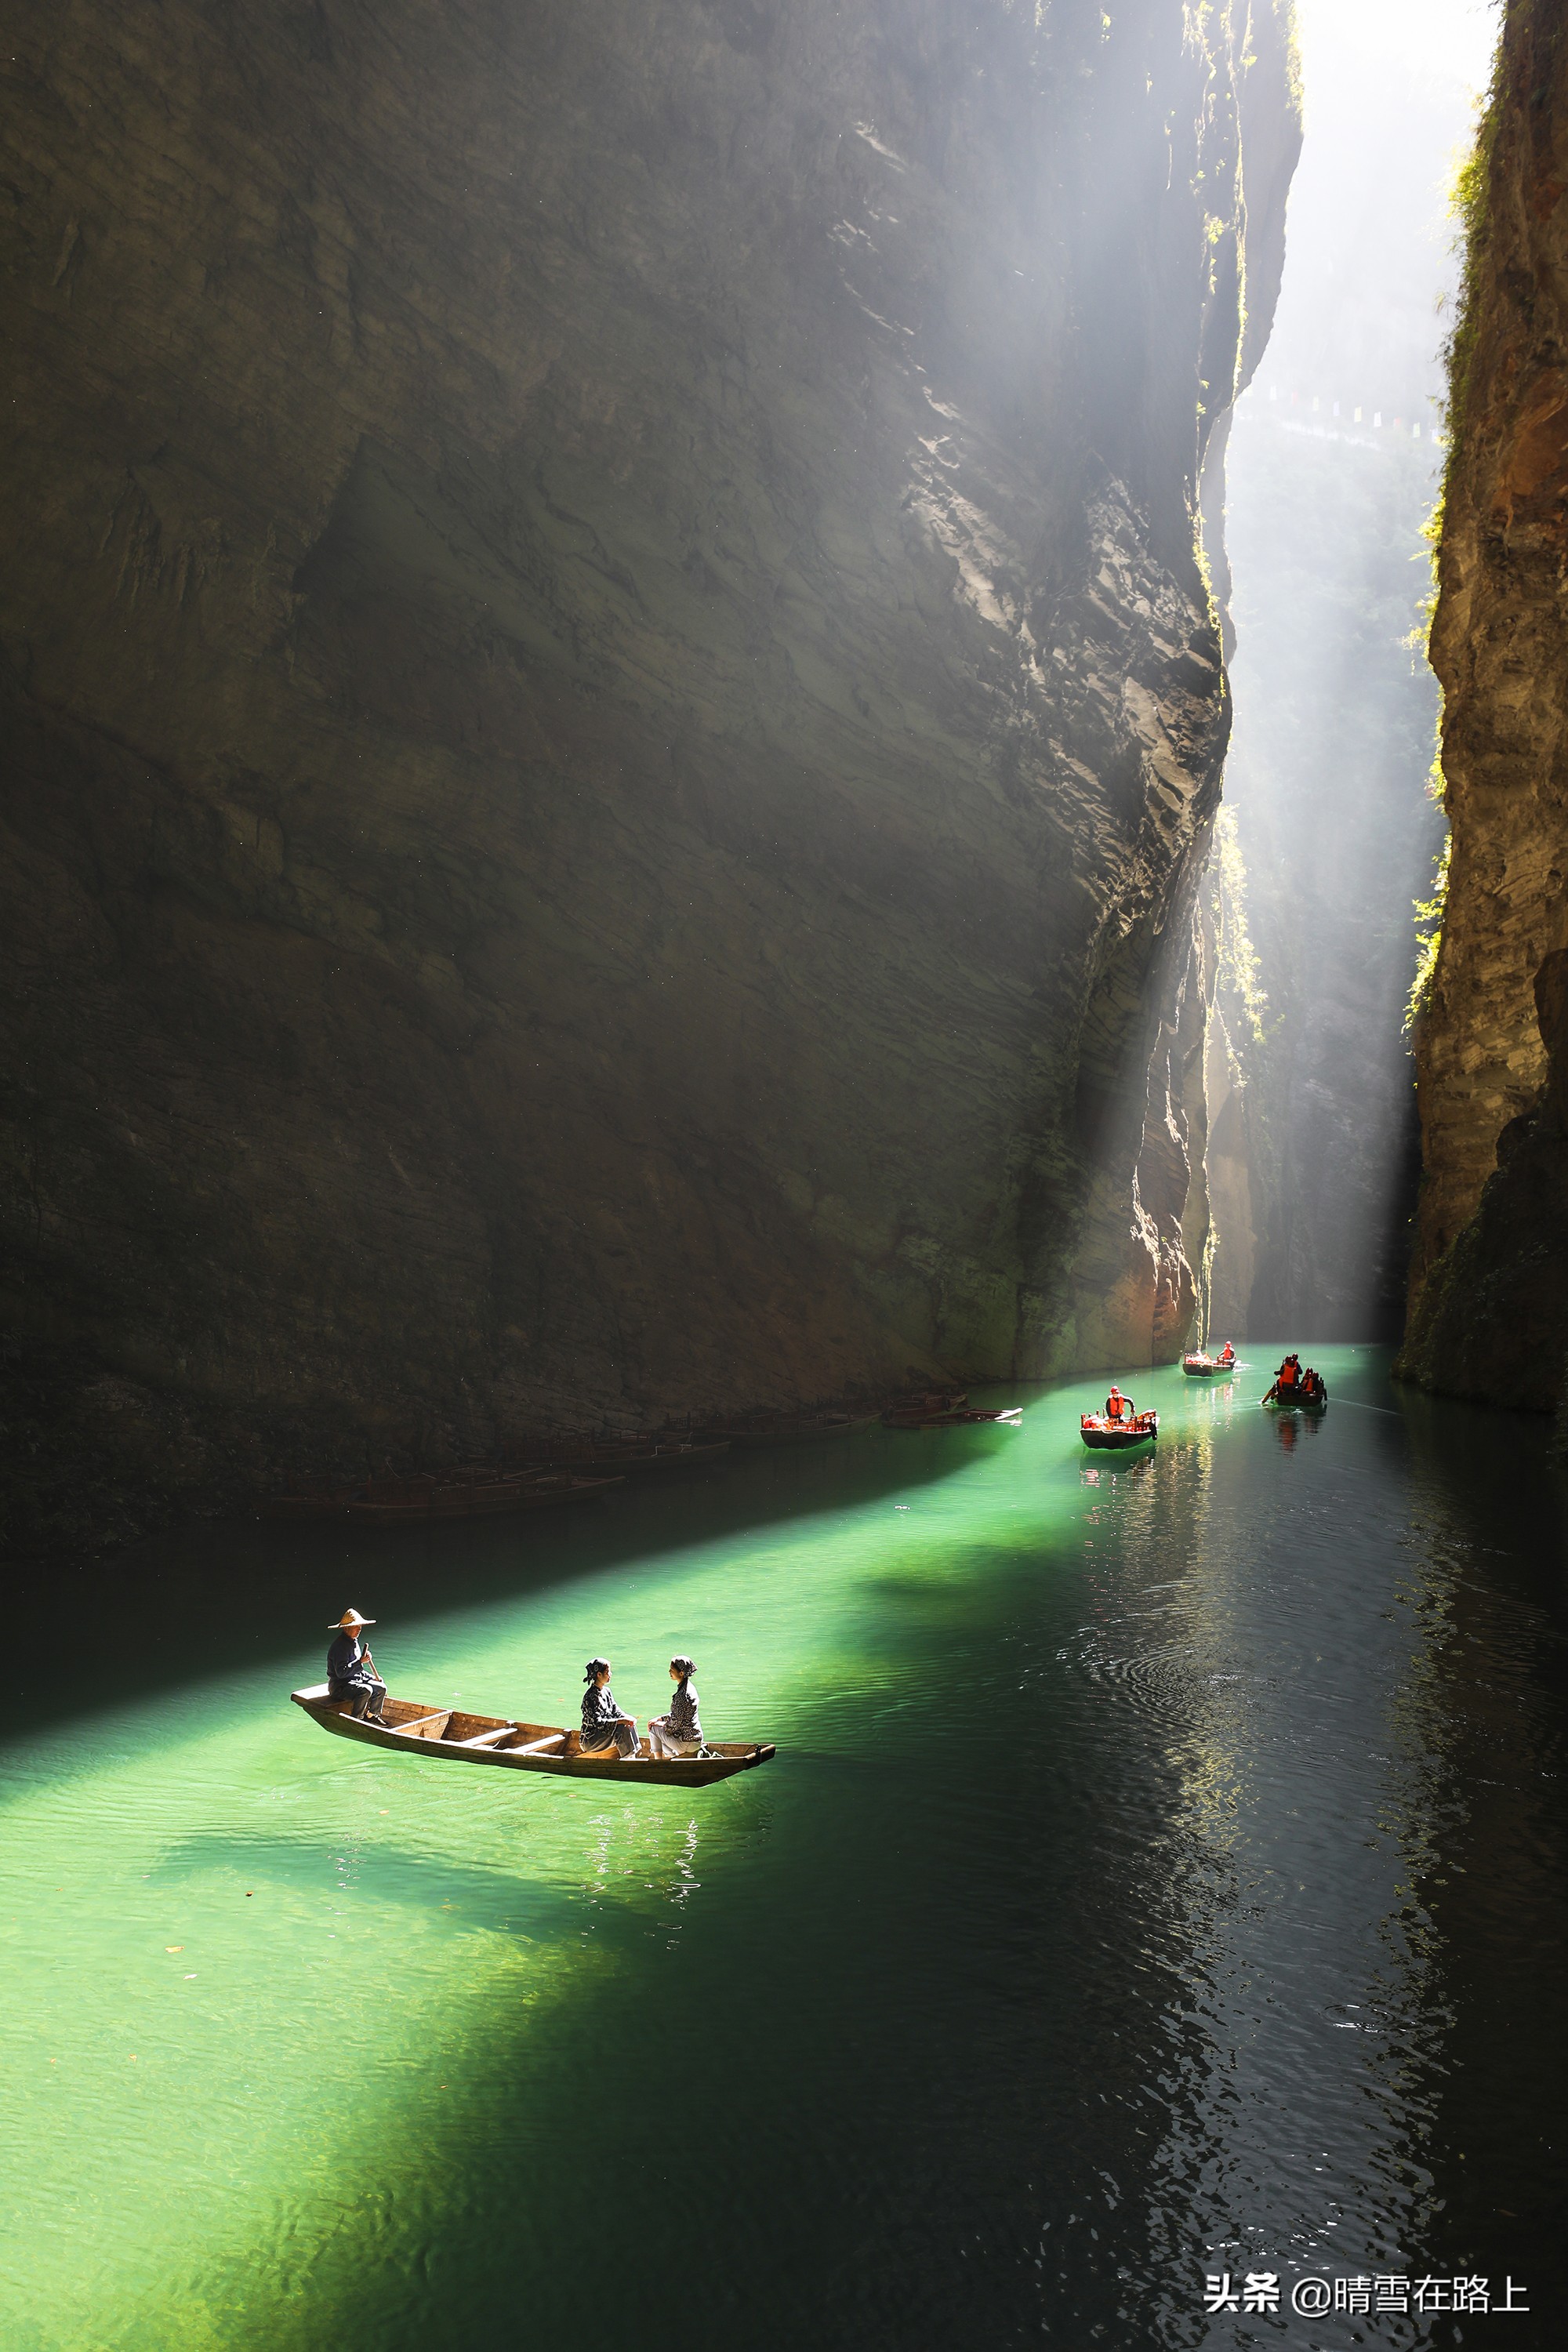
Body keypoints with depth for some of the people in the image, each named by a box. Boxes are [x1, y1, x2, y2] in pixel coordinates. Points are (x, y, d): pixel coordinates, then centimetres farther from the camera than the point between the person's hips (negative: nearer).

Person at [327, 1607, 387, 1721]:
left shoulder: (354, 1642, 12)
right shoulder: (340, 1646, -21)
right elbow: (341, 1672, -30)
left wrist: (372, 1677, 10)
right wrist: (360, 1661, -29)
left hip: (355, 1679, 10)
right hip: (339, 1685, -10)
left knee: (381, 1688, 4)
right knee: (366, 1690, -32)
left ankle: (372, 1715, 18)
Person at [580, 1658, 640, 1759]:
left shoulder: (607, 1691, 7)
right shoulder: (590, 1696, -21)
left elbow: (616, 1711, 7)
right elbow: (597, 1722, -26)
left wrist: (628, 1718, -13)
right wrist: (620, 1721, -30)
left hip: (604, 1732, 8)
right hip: (590, 1740, -8)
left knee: (630, 1725, -7)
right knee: (622, 1728, -25)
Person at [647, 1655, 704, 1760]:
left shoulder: (683, 1694, -24)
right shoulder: (689, 1687, 6)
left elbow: (676, 1723, -20)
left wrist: (662, 1724, -3)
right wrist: (659, 1719, 10)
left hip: (688, 1741, -9)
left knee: (653, 1729, 4)